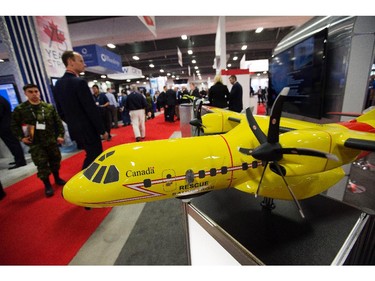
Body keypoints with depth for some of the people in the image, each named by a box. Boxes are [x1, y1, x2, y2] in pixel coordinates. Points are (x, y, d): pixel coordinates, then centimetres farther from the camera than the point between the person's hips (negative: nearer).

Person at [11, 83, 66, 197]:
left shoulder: (49, 107, -1)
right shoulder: (20, 109, -3)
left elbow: (58, 122, 2)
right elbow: (14, 125, 5)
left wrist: (60, 135, -3)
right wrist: (21, 137, -6)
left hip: (51, 141, 2)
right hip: (35, 143, -1)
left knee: (55, 160, 13)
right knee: (41, 165, 2)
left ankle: (57, 178, 34)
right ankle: (47, 185, 18)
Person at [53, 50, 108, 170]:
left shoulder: (58, 84, 9)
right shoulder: (79, 82, -16)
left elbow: (60, 111, 13)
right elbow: (92, 110, -18)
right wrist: (102, 130, -10)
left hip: (73, 130, 9)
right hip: (87, 130, -9)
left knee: (91, 156, 22)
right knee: (96, 158, 3)